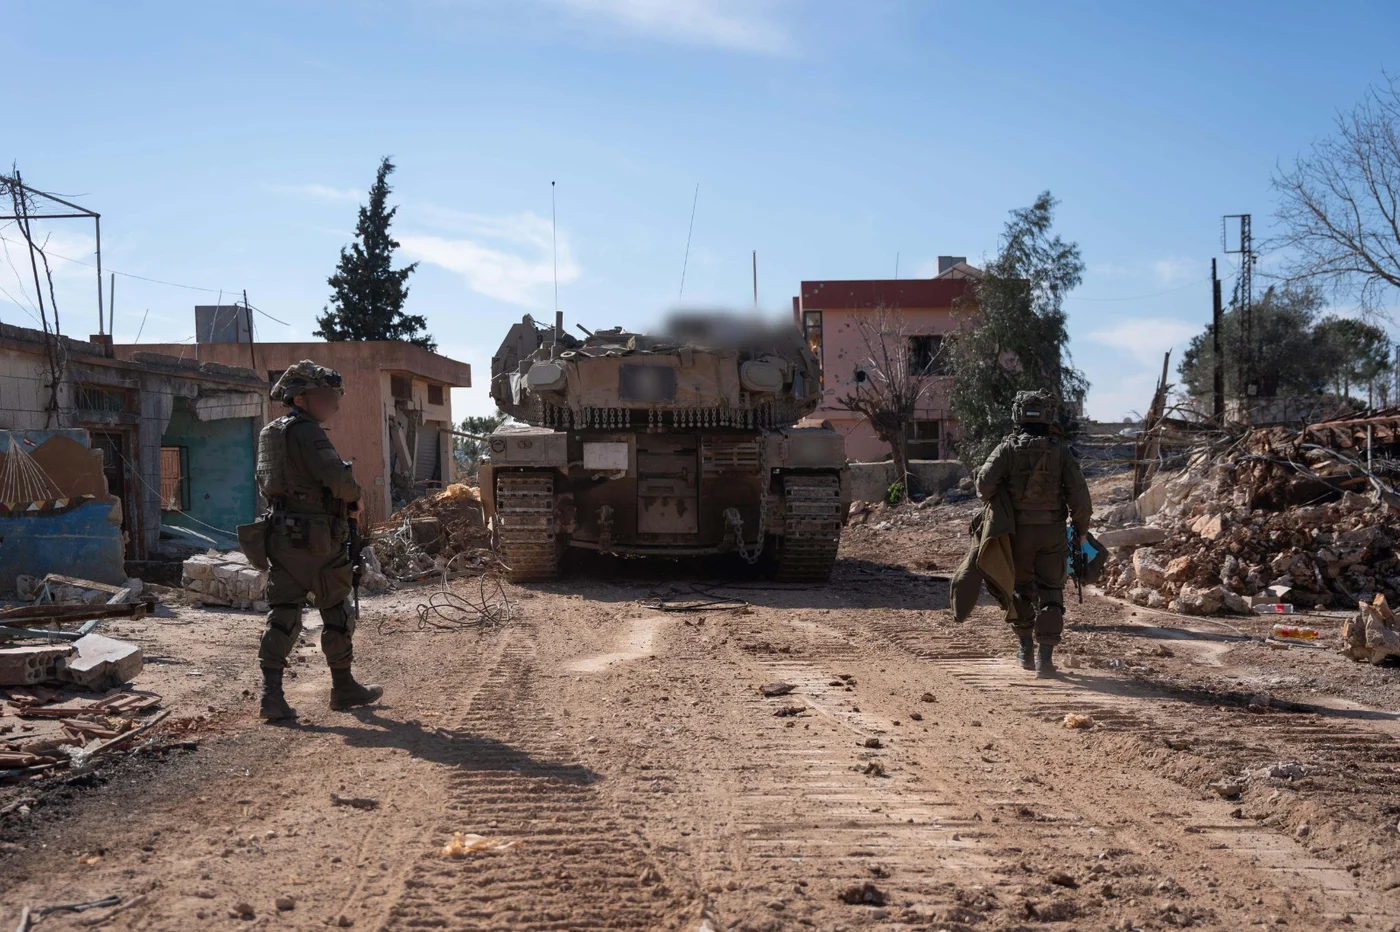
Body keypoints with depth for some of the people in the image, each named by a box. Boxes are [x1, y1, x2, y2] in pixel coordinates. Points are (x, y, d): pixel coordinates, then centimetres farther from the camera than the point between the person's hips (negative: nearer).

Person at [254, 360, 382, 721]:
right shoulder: (306, 432, -15)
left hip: (281, 537, 8)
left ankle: (271, 694, -1)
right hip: (317, 540, -8)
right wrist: (354, 496, -3)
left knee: (282, 613, 6)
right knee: (336, 613, 7)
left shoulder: (270, 433, 13)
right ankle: (344, 688, 19)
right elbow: (337, 477, -26)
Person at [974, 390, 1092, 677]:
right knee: (1050, 594, 4)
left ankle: (1026, 650, 23)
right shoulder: (1060, 450, -2)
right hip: (1053, 533, 0)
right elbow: (1078, 493, -5)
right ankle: (1045, 658, -4)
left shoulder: (1007, 449, -4)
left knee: (1021, 589, 18)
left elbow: (985, 483, -14)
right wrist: (1082, 529, 7)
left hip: (1018, 531, 0)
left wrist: (991, 504, 8)